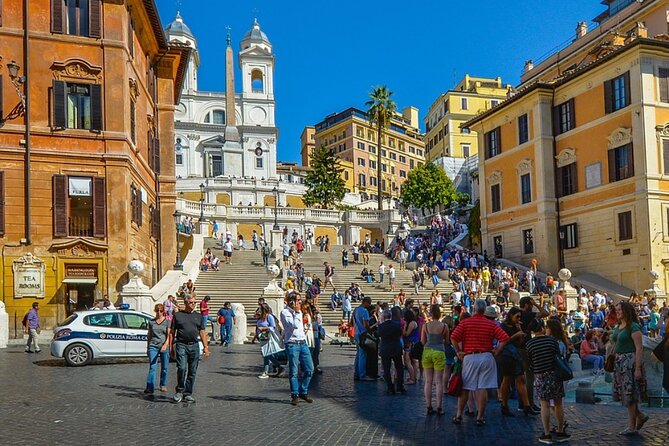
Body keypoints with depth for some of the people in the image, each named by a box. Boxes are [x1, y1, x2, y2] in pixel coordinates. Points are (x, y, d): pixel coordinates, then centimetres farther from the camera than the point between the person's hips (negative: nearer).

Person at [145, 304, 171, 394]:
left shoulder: (167, 321, 3)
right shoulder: (151, 322, 11)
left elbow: (169, 335, -3)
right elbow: (149, 335, 18)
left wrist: (165, 345, -18)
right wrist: (147, 347, 17)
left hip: (164, 347, -1)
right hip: (153, 346, 1)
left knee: (164, 367, 4)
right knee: (152, 367, -7)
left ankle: (163, 385, 20)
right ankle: (150, 387, -10)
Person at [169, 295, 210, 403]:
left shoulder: (198, 316, 15)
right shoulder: (177, 315, 7)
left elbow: (202, 332, 14)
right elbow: (172, 332, 9)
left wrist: (206, 347, 6)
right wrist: (171, 347, 3)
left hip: (194, 346, 3)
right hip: (181, 345, -3)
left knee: (192, 371, 4)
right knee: (182, 368, -15)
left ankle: (188, 394, 14)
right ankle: (179, 390, 3)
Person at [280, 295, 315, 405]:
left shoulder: (299, 312, 15)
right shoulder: (285, 312, -8)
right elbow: (294, 325, -21)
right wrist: (297, 312, -13)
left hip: (303, 343, 7)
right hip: (292, 344, -7)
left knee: (309, 369, 4)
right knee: (293, 372, -2)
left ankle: (303, 392, 18)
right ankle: (295, 395, 10)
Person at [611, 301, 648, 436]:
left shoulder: (633, 327, -14)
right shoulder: (618, 327, 11)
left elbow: (639, 348, -17)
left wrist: (638, 368, -20)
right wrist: (612, 359, 9)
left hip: (630, 361, -8)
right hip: (619, 362, 8)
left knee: (629, 394, -2)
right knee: (623, 394, 11)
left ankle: (632, 427, 8)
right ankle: (640, 416, 28)